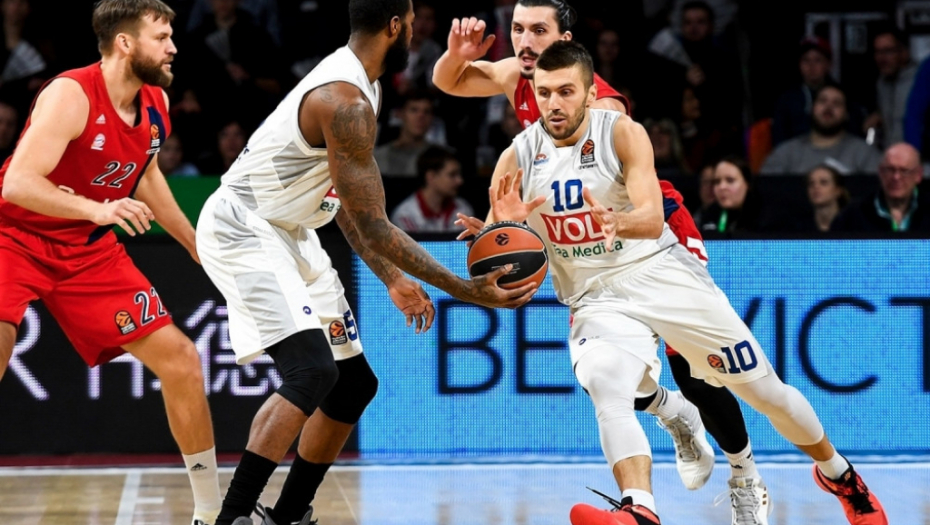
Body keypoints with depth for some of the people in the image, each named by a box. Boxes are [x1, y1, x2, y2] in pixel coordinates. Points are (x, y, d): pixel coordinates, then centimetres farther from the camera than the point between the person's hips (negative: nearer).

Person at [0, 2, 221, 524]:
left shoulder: (156, 106, -1)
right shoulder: (71, 95, -24)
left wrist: (199, 247, 26)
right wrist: (96, 209, -47)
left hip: (89, 250, 7)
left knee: (181, 359, 2)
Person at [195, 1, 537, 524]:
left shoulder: (356, 83, 6)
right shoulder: (346, 103, -26)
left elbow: (347, 202, 16)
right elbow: (372, 226, -25)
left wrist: (393, 279, 17)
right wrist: (465, 290, -24)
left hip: (289, 234, 10)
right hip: (243, 231, -10)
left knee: (354, 384, 11)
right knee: (313, 372, -25)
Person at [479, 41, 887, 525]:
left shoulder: (622, 134, -12)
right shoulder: (518, 157, -6)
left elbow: (653, 221, -25)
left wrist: (615, 221, -48)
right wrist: (501, 225, -28)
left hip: (662, 273, 0)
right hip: (595, 298, 0)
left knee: (767, 392, 8)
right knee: (606, 391, -34)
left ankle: (837, 473, 35)